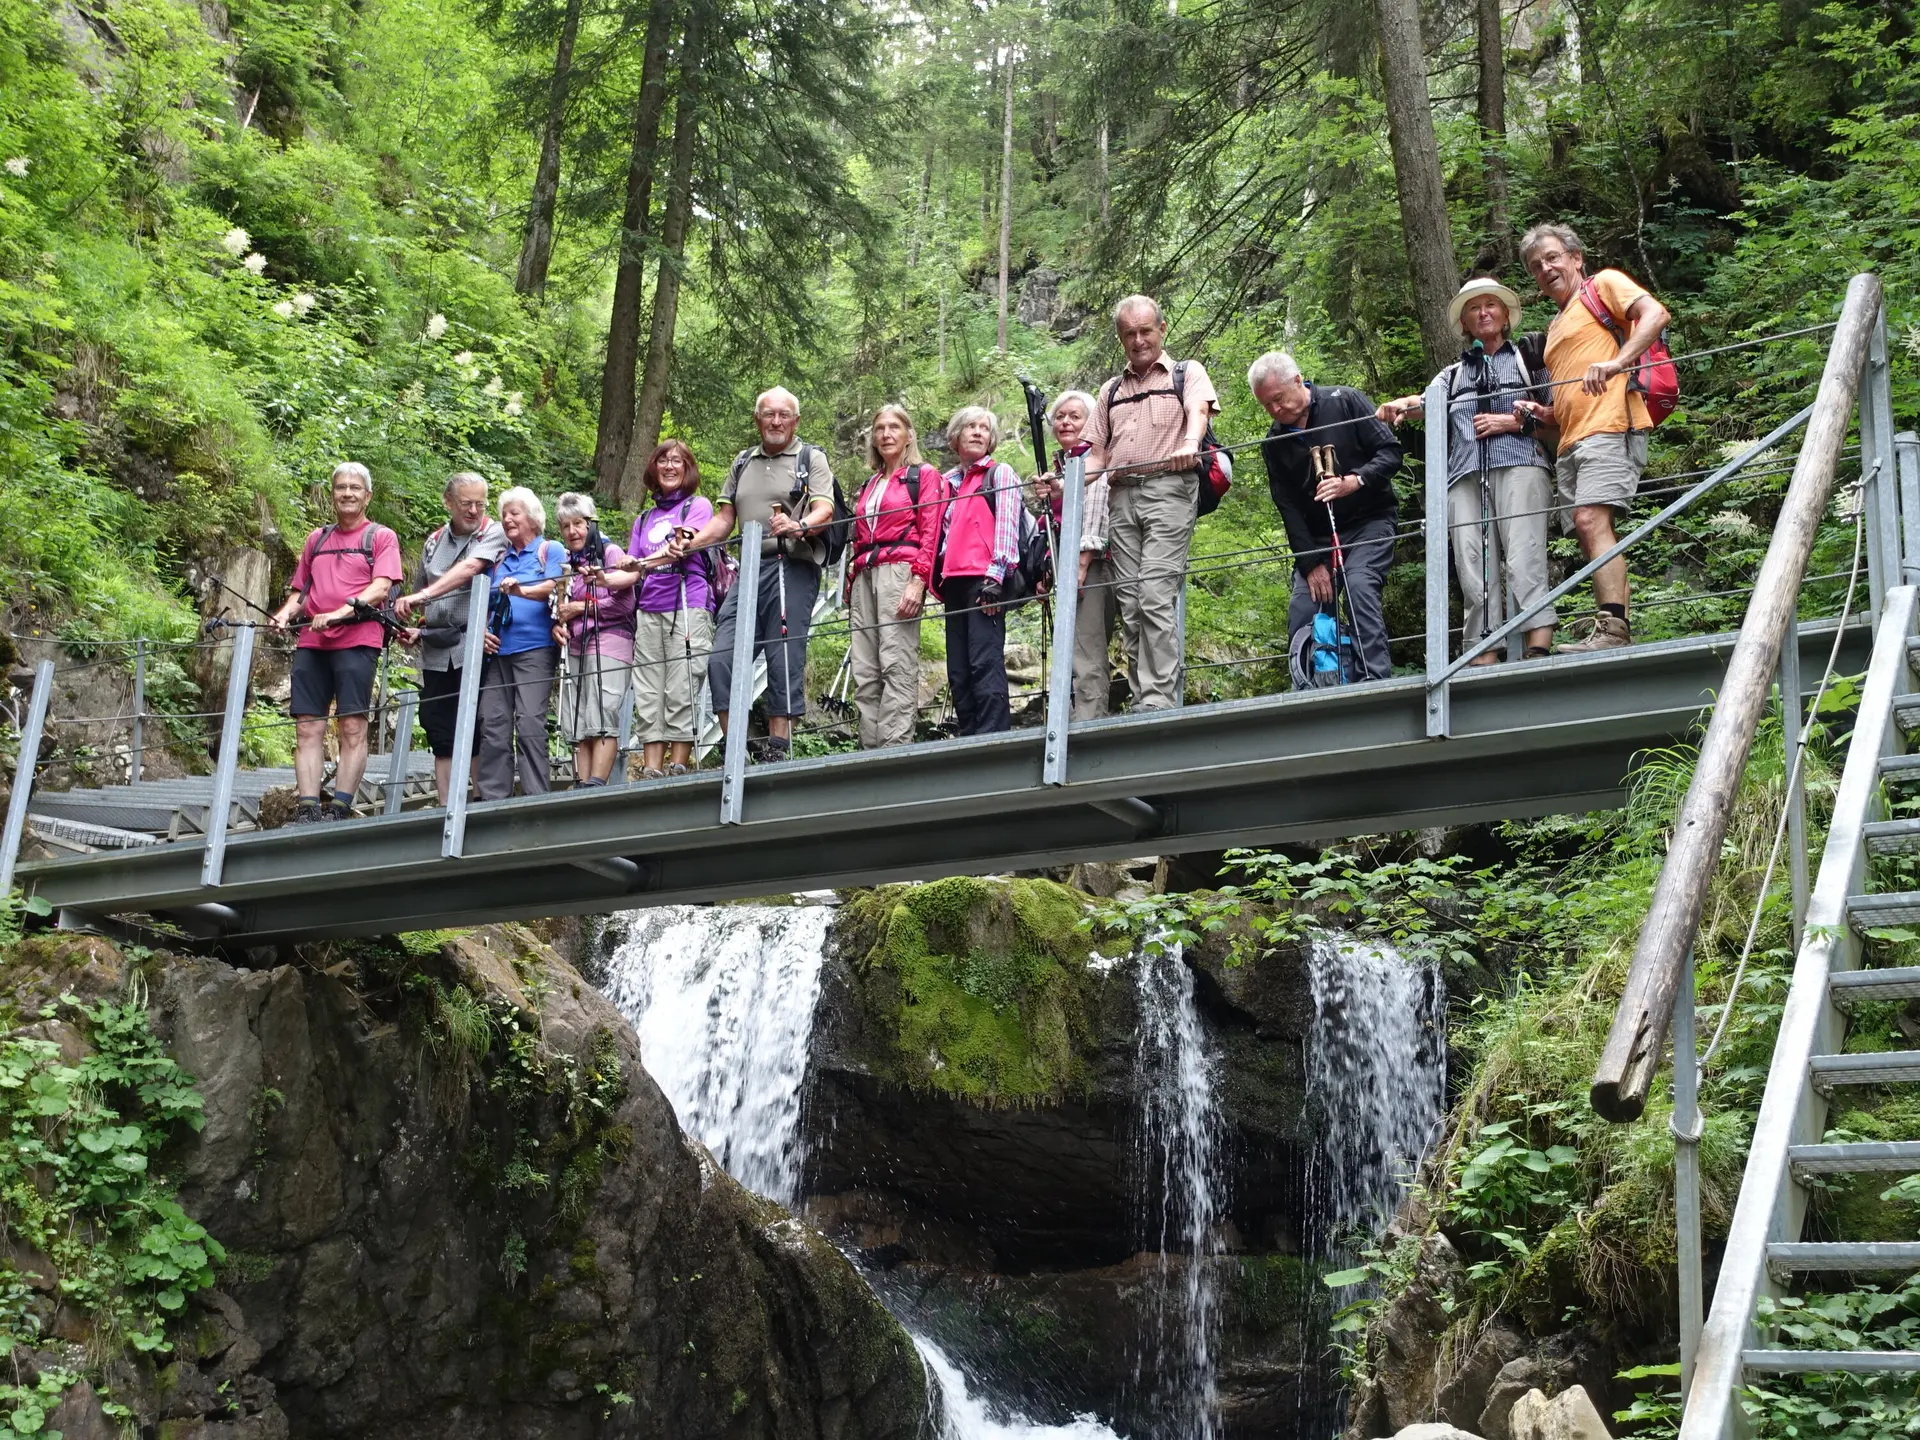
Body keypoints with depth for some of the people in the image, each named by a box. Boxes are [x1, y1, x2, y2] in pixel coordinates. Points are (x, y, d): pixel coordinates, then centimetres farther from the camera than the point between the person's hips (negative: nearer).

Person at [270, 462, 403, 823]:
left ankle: (338, 810, -9)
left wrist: (343, 611, -18)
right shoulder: (316, 539, 22)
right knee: (308, 728, -2)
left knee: (352, 727, -8)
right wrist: (285, 613, 4)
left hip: (357, 640, -5)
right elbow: (300, 589, 25)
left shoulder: (381, 537, 8)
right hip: (311, 642, 5)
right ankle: (306, 811, -4)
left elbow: (381, 588, -5)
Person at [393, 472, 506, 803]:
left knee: (477, 732, -5)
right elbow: (421, 593, 25)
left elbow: (470, 568, -21)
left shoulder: (494, 534, -2)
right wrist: (417, 629, 7)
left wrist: (422, 595, -31)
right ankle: (445, 808, 8)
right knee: (439, 731, 5)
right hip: (436, 651, 5)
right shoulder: (434, 542, 15)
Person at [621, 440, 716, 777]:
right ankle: (650, 772, -4)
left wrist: (647, 561, -27)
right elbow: (632, 567, 18)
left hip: (688, 607, -5)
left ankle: (678, 768, -11)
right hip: (649, 610, 5)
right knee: (649, 696, -2)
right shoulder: (644, 519, 24)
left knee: (681, 694, -11)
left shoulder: (698, 506, 9)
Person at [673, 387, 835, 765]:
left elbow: (824, 511, -7)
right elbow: (724, 520, 22)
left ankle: (777, 751, -6)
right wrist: (690, 543, 5)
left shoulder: (812, 458, 8)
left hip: (792, 567, -5)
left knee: (785, 662, -9)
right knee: (721, 659, -5)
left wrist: (798, 527, -27)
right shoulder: (743, 462, 23)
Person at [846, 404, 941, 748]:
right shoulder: (869, 486, 27)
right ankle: (871, 750, -3)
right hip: (865, 577, 7)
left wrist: (918, 581, -15)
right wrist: (851, 581, 14)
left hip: (900, 573, -7)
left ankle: (896, 749, -20)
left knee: (897, 666, -15)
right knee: (864, 672, -1)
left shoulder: (923, 475, 7)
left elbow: (930, 531, -4)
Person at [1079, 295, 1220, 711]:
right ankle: (1142, 700, 0)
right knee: (1129, 604, -1)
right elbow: (1098, 454, 21)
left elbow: (1199, 410, -10)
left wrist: (1189, 444, -33)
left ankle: (1160, 700, -19)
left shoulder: (1187, 373, 11)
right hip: (1121, 496, 5)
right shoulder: (1111, 391, 24)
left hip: (1169, 490, -5)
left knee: (1156, 597, -17)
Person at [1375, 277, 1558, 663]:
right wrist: (1400, 406, -15)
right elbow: (1426, 402, 8)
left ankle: (1538, 653, -28)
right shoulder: (1453, 374, 28)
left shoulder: (1528, 357, 20)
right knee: (1474, 574, -8)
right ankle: (1485, 667, -13)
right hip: (1466, 477, 3)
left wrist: (1514, 422, -4)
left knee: (1523, 560, -19)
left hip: (1519, 467, -3)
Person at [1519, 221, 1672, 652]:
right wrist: (1545, 414, 13)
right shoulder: (1556, 326, 31)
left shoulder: (1604, 285, 8)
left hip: (1609, 427, -9)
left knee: (1592, 521, -23)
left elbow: (1655, 314, -11)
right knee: (1591, 537, 4)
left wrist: (1616, 362, -24)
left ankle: (1612, 628, -29)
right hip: (1571, 442, 9)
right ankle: (1617, 635, 3)